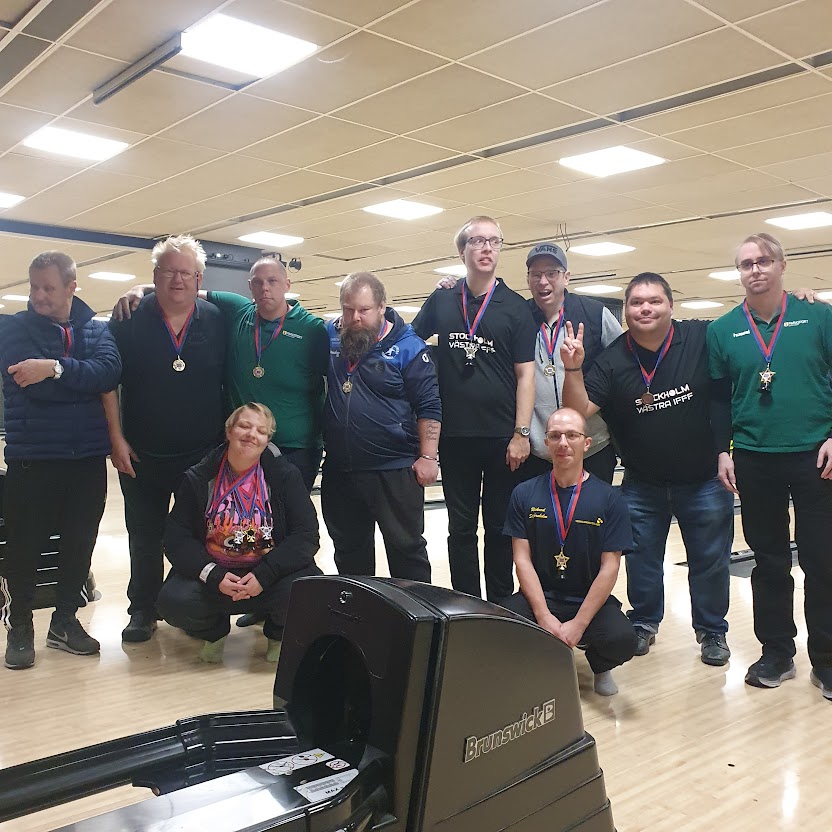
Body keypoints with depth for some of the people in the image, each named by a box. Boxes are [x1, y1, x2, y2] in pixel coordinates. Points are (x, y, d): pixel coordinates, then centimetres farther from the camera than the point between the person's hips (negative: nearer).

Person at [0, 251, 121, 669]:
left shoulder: (96, 329, 7)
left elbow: (109, 371, -14)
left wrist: (55, 368, -24)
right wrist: (81, 380, -13)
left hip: (88, 456, 3)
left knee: (80, 542, 11)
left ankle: (65, 620, 28)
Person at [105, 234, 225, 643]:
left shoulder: (216, 321, 0)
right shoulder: (129, 321, -3)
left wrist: (227, 439, 1)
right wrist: (117, 439, -6)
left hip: (203, 455, 0)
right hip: (142, 455, 0)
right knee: (145, 536, 11)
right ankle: (142, 612, 25)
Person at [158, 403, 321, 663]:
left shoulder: (286, 476, -4)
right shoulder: (198, 479, 0)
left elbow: (306, 535, -11)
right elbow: (176, 537, -4)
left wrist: (263, 575, -23)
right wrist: (214, 576, -20)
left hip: (269, 573, -1)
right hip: (213, 572, 1)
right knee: (173, 601, -27)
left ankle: (278, 633, 8)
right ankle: (214, 630, 11)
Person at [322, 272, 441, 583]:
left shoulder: (408, 347, -9)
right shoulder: (330, 336, 5)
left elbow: (429, 407, -8)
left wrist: (427, 457, -13)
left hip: (395, 471, -5)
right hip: (339, 470, 5)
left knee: (407, 549, 6)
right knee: (349, 551, 18)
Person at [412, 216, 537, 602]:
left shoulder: (515, 307, 2)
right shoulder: (441, 301, 8)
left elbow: (525, 373, -2)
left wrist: (521, 433, -10)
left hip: (503, 438, -2)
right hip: (455, 436, 2)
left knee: (500, 527, 8)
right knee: (461, 527, 9)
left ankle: (501, 608, 21)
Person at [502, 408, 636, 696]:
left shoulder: (609, 499, -3)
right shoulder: (525, 494, 1)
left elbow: (609, 567, -6)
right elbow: (522, 560, -3)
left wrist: (579, 624, -15)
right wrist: (544, 617, -16)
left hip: (590, 600, 0)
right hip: (539, 596, 1)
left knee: (622, 640, -30)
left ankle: (599, 666, 10)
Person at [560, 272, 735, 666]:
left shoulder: (704, 338, -12)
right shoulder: (612, 360, -9)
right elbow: (580, 410, -15)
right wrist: (573, 369, -27)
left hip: (705, 481, -1)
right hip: (642, 484, 1)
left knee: (711, 560, 11)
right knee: (641, 558, 12)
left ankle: (712, 630, 29)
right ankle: (644, 623, 31)